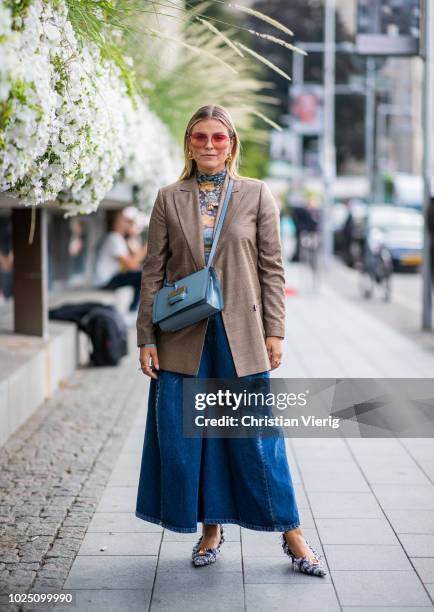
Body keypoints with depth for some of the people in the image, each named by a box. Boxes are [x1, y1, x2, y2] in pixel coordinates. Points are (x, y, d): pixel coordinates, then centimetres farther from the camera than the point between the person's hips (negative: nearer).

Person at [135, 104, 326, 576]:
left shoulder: (257, 195, 3)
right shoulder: (169, 199, 5)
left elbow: (272, 268, 3)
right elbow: (153, 271, 4)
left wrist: (274, 332, -3)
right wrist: (146, 338, -1)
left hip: (242, 335, -2)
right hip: (183, 338, 2)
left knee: (257, 435, 1)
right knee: (185, 436, 5)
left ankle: (291, 533, 15)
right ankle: (210, 529, 22)